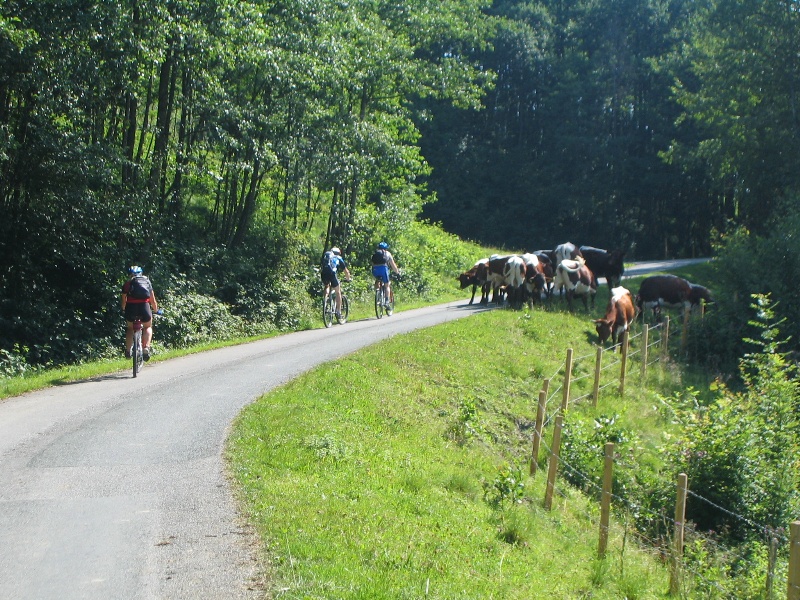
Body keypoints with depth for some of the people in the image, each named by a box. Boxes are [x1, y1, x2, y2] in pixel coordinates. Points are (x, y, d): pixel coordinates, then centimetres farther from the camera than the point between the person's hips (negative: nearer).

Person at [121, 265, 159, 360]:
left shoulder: (127, 283, 20)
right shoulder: (147, 281, 23)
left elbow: (124, 301, 23)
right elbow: (153, 301, 27)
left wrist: (124, 310, 43)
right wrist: (156, 310, 45)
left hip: (131, 306, 0)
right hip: (144, 305, 0)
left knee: (130, 328, 25)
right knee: (147, 327, 23)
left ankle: (128, 350, 14)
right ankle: (146, 347, 2)